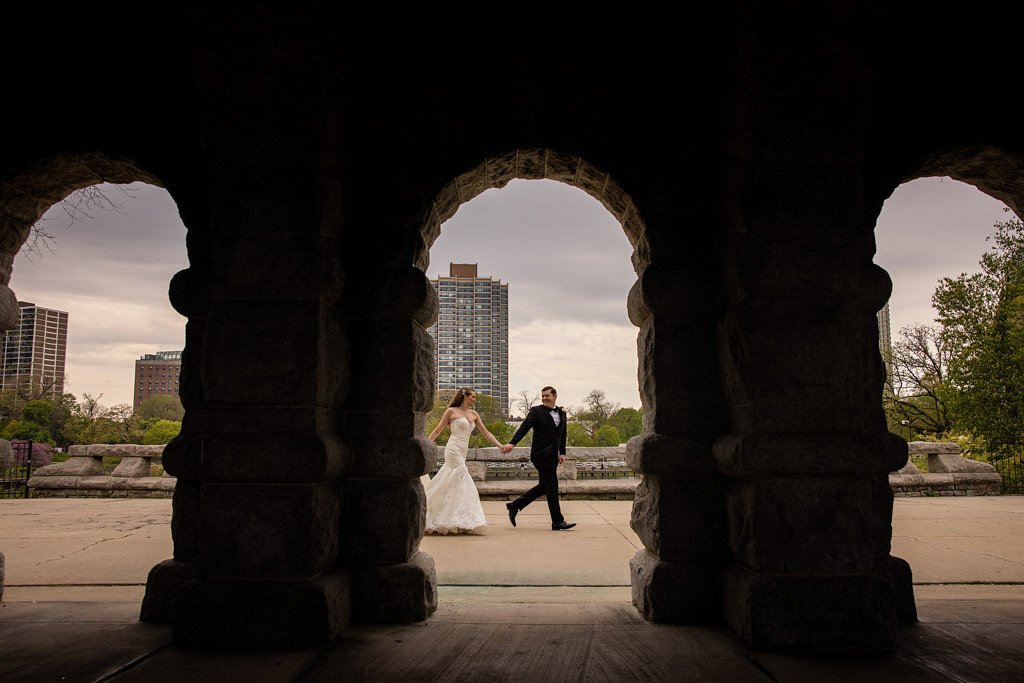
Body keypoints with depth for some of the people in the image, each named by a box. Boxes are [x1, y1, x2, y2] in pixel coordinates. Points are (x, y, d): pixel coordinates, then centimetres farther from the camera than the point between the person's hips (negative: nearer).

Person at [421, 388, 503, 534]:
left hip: (462, 452, 6)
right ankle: (464, 521, -9)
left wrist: (500, 446, 5)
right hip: (454, 450, -6)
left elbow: (485, 433, 13)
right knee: (463, 484, -11)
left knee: (447, 485, 8)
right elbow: (438, 430, 1)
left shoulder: (474, 414, 14)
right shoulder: (451, 411, -2)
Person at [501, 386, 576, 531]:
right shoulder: (536, 411, -6)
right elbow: (524, 427, -17)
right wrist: (512, 443, -29)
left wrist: (562, 452, 13)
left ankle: (515, 505, 23)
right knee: (552, 487, -6)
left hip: (552, 455, 7)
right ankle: (558, 522, 1)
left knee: (544, 486, 12)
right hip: (542, 455, -7)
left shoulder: (562, 413, 14)